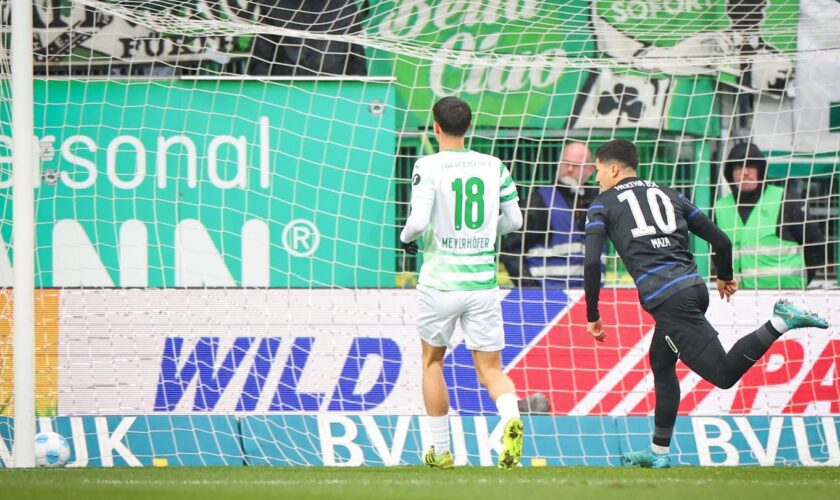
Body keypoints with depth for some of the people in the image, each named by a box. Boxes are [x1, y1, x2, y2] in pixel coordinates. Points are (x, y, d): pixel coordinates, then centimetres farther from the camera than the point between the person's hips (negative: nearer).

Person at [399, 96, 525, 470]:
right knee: (490, 369, 5)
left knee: (432, 361, 18)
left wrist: (406, 238, 5)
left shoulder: (428, 167, -8)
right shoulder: (494, 167, 4)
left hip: (440, 283, -2)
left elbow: (418, 220, -17)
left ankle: (441, 450, 21)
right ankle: (511, 417, -27)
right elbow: (513, 220, 10)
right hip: (483, 283, 2)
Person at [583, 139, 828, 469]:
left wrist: (592, 317, 4)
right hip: (695, 287, 7)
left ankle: (781, 323, -26)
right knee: (661, 364, 24)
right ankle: (658, 454, 27)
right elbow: (720, 239, 20)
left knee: (724, 373, -11)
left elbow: (592, 262, -4)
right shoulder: (666, 194, 23)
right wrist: (725, 277, 39)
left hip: (666, 299, -7)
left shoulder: (603, 205, 9)